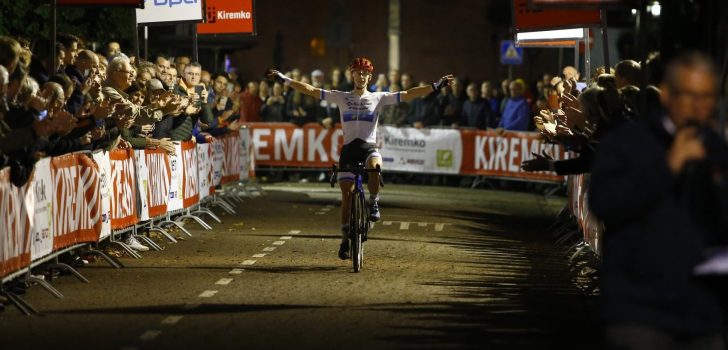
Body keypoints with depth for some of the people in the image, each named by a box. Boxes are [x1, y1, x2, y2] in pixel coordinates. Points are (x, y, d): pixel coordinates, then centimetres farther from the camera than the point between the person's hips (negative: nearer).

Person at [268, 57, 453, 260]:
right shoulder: (341, 97, 8)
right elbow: (311, 91, 5)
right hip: (348, 148, 1)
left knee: (375, 167, -37)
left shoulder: (378, 98, 6)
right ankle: (345, 239, 7)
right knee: (346, 194, -2)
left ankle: (373, 203, -15)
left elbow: (407, 95, -1)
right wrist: (284, 80, -1)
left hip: (369, 146, -1)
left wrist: (436, 86, -9)